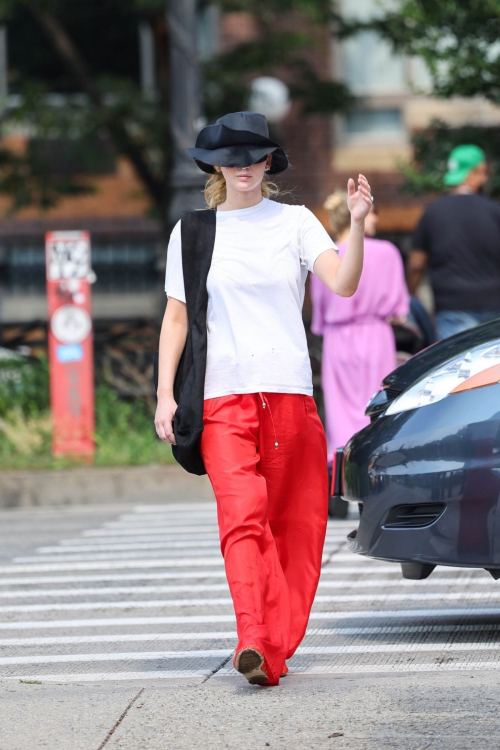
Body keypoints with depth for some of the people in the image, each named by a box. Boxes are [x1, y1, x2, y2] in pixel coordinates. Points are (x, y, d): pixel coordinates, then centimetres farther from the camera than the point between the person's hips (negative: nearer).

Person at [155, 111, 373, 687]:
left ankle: (275, 647, 9)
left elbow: (343, 283, -8)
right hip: (222, 395, -1)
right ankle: (254, 644, -30)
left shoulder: (294, 222, 7)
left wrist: (357, 225, -25)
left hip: (289, 390, 1)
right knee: (241, 516, -17)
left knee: (292, 525, 1)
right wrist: (164, 394, 3)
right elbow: (176, 317, 12)